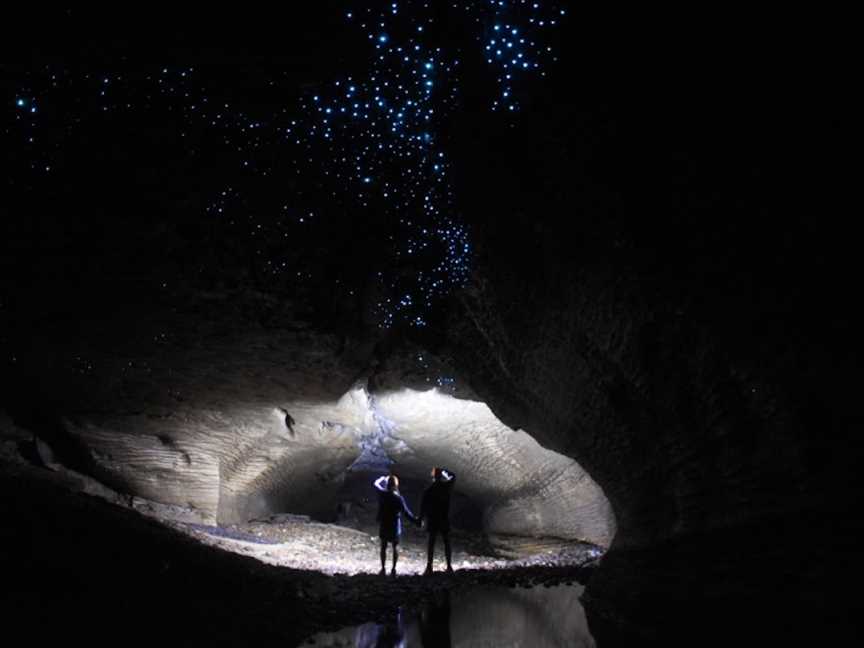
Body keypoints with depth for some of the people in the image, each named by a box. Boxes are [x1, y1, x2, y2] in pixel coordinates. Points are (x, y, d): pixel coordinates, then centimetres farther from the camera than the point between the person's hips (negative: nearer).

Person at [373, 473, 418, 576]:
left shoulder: (382, 494, -9)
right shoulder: (398, 498, -14)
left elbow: (375, 484, 8)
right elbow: (406, 512, -12)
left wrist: (384, 478, 23)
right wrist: (416, 521, -5)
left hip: (383, 524, 1)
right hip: (395, 525, -1)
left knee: (383, 546, 11)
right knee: (395, 546, 10)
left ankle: (383, 568, 10)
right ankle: (393, 569, 7)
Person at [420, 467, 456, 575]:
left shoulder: (428, 491, -10)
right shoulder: (447, 486, -5)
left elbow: (423, 506, -7)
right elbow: (453, 477, 16)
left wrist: (421, 518, 2)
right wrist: (444, 471, 18)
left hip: (432, 519, -2)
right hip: (445, 519, 2)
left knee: (431, 542, 3)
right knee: (446, 542, 11)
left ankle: (429, 567, 0)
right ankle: (449, 566, 13)